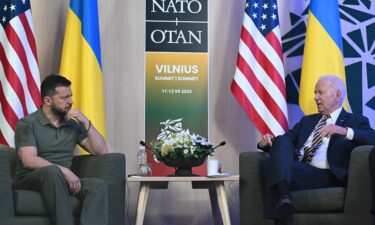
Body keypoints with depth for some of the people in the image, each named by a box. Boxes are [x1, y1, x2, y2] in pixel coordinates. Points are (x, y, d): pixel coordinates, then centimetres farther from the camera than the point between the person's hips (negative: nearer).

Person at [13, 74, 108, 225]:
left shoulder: (73, 125, 13)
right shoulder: (27, 124, 0)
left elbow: (102, 151, 9)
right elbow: (29, 161, -15)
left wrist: (86, 123, 0)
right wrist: (64, 171, -23)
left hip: (63, 180, 4)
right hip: (30, 180, -4)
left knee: (98, 185, -25)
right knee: (52, 171, -38)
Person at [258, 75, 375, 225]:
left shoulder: (357, 121, 15)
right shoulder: (307, 121, 31)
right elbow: (285, 141, 21)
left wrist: (344, 131, -19)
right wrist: (267, 142, -2)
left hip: (328, 177, -5)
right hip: (297, 171, 5)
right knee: (281, 141, -27)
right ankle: (284, 197, -43)